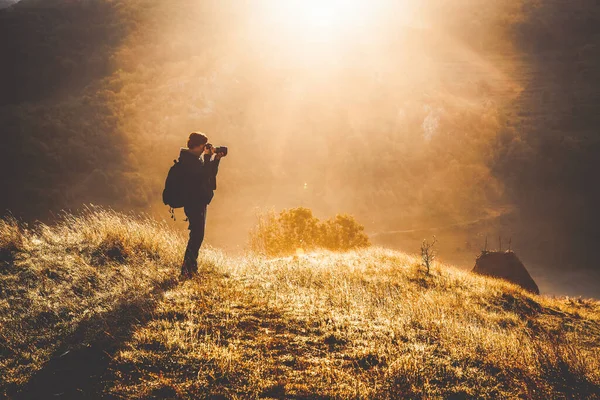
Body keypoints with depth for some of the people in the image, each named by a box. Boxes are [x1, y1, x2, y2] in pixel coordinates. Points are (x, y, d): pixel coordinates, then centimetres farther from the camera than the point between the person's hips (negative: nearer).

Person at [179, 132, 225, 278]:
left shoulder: (196, 158, 14)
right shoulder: (188, 159, -17)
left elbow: (210, 173, 18)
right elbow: (203, 174, -26)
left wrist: (216, 159, 6)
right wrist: (208, 157, -17)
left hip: (199, 202, 11)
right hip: (193, 202, -11)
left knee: (197, 235, 15)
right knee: (197, 235, -13)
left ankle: (192, 268, 24)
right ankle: (186, 270, -13)